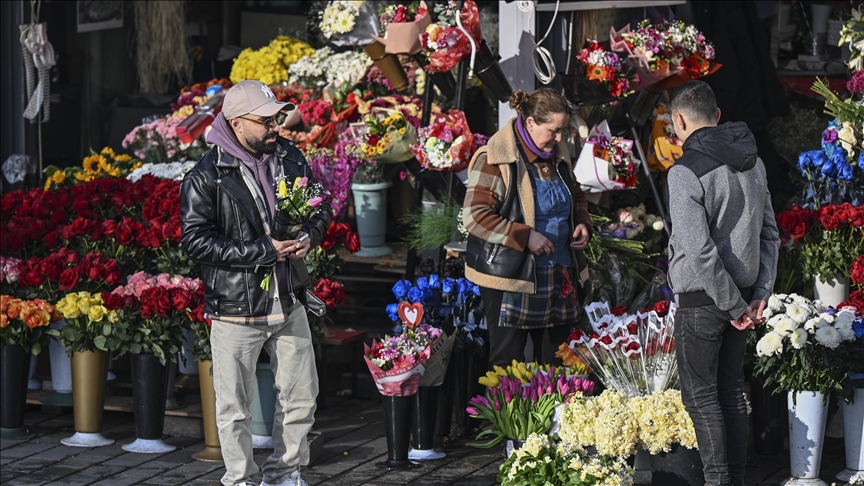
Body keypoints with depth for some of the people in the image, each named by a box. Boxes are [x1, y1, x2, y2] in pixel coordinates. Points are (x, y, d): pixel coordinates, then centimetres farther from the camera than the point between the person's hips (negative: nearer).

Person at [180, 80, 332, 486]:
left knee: (301, 395, 14)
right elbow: (197, 242, -20)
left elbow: (321, 205, 17)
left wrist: (309, 235, -6)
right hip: (236, 310, -6)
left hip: (288, 303, 6)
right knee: (234, 407, 3)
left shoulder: (289, 158, 4)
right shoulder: (205, 178, -14)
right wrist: (264, 251, -22)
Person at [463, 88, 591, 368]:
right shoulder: (495, 158, -15)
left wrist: (582, 223, 4)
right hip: (510, 276, -7)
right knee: (507, 362, -1)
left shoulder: (557, 155, 9)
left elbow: (576, 197, 26)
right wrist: (525, 237, -24)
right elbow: (475, 216, -19)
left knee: (555, 360, 10)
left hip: (559, 277, 7)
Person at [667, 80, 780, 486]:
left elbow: (699, 250, -24)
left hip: (702, 300, -7)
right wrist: (760, 293, 7)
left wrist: (733, 305, -16)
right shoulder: (752, 162, 5)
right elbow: (769, 233, 9)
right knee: (731, 390, 16)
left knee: (701, 395, 3)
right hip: (742, 292, 7)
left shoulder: (686, 171, -19)